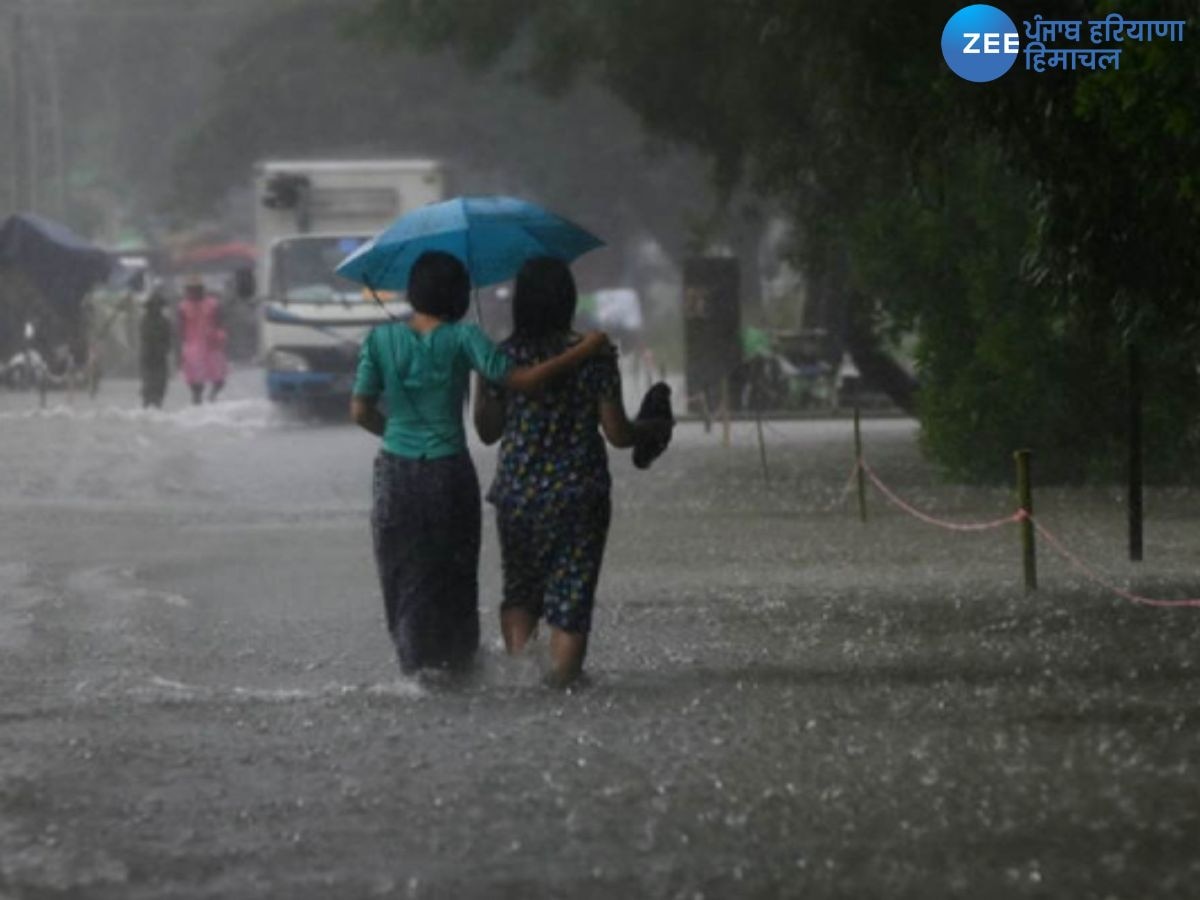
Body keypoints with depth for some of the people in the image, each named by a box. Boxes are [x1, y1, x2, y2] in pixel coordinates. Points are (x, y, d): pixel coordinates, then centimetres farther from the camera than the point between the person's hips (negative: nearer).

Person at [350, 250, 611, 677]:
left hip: (396, 474, 2)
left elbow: (361, 410, 0)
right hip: (449, 473, -2)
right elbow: (518, 380, -16)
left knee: (404, 578, 12)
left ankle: (415, 667, 10)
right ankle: (458, 663, 16)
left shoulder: (381, 338, -2)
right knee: (454, 579, 13)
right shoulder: (462, 338, -10)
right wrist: (583, 352, -9)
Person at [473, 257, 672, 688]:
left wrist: (481, 382, 17)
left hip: (518, 495, 2)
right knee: (571, 594, 4)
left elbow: (488, 431, 3)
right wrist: (654, 430, 14)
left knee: (520, 589, 18)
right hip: (579, 495, -2)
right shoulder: (594, 357, -8)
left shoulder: (504, 357, -4)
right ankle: (561, 679, 1)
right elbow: (617, 432, -6)